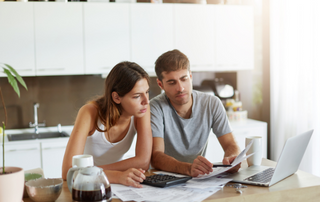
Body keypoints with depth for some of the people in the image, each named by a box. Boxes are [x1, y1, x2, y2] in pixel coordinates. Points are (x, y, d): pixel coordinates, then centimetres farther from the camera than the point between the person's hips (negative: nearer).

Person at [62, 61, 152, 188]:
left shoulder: (143, 108, -15)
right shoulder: (90, 112, -23)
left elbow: (143, 161, -20)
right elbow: (68, 171, -30)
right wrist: (118, 176, -43)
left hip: (114, 188, 1)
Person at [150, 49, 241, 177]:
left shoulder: (212, 104, -3)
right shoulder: (156, 108, -14)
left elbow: (231, 145, -2)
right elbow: (155, 157, -24)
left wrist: (231, 159, -26)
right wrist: (188, 168, -43)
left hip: (200, 179, 3)